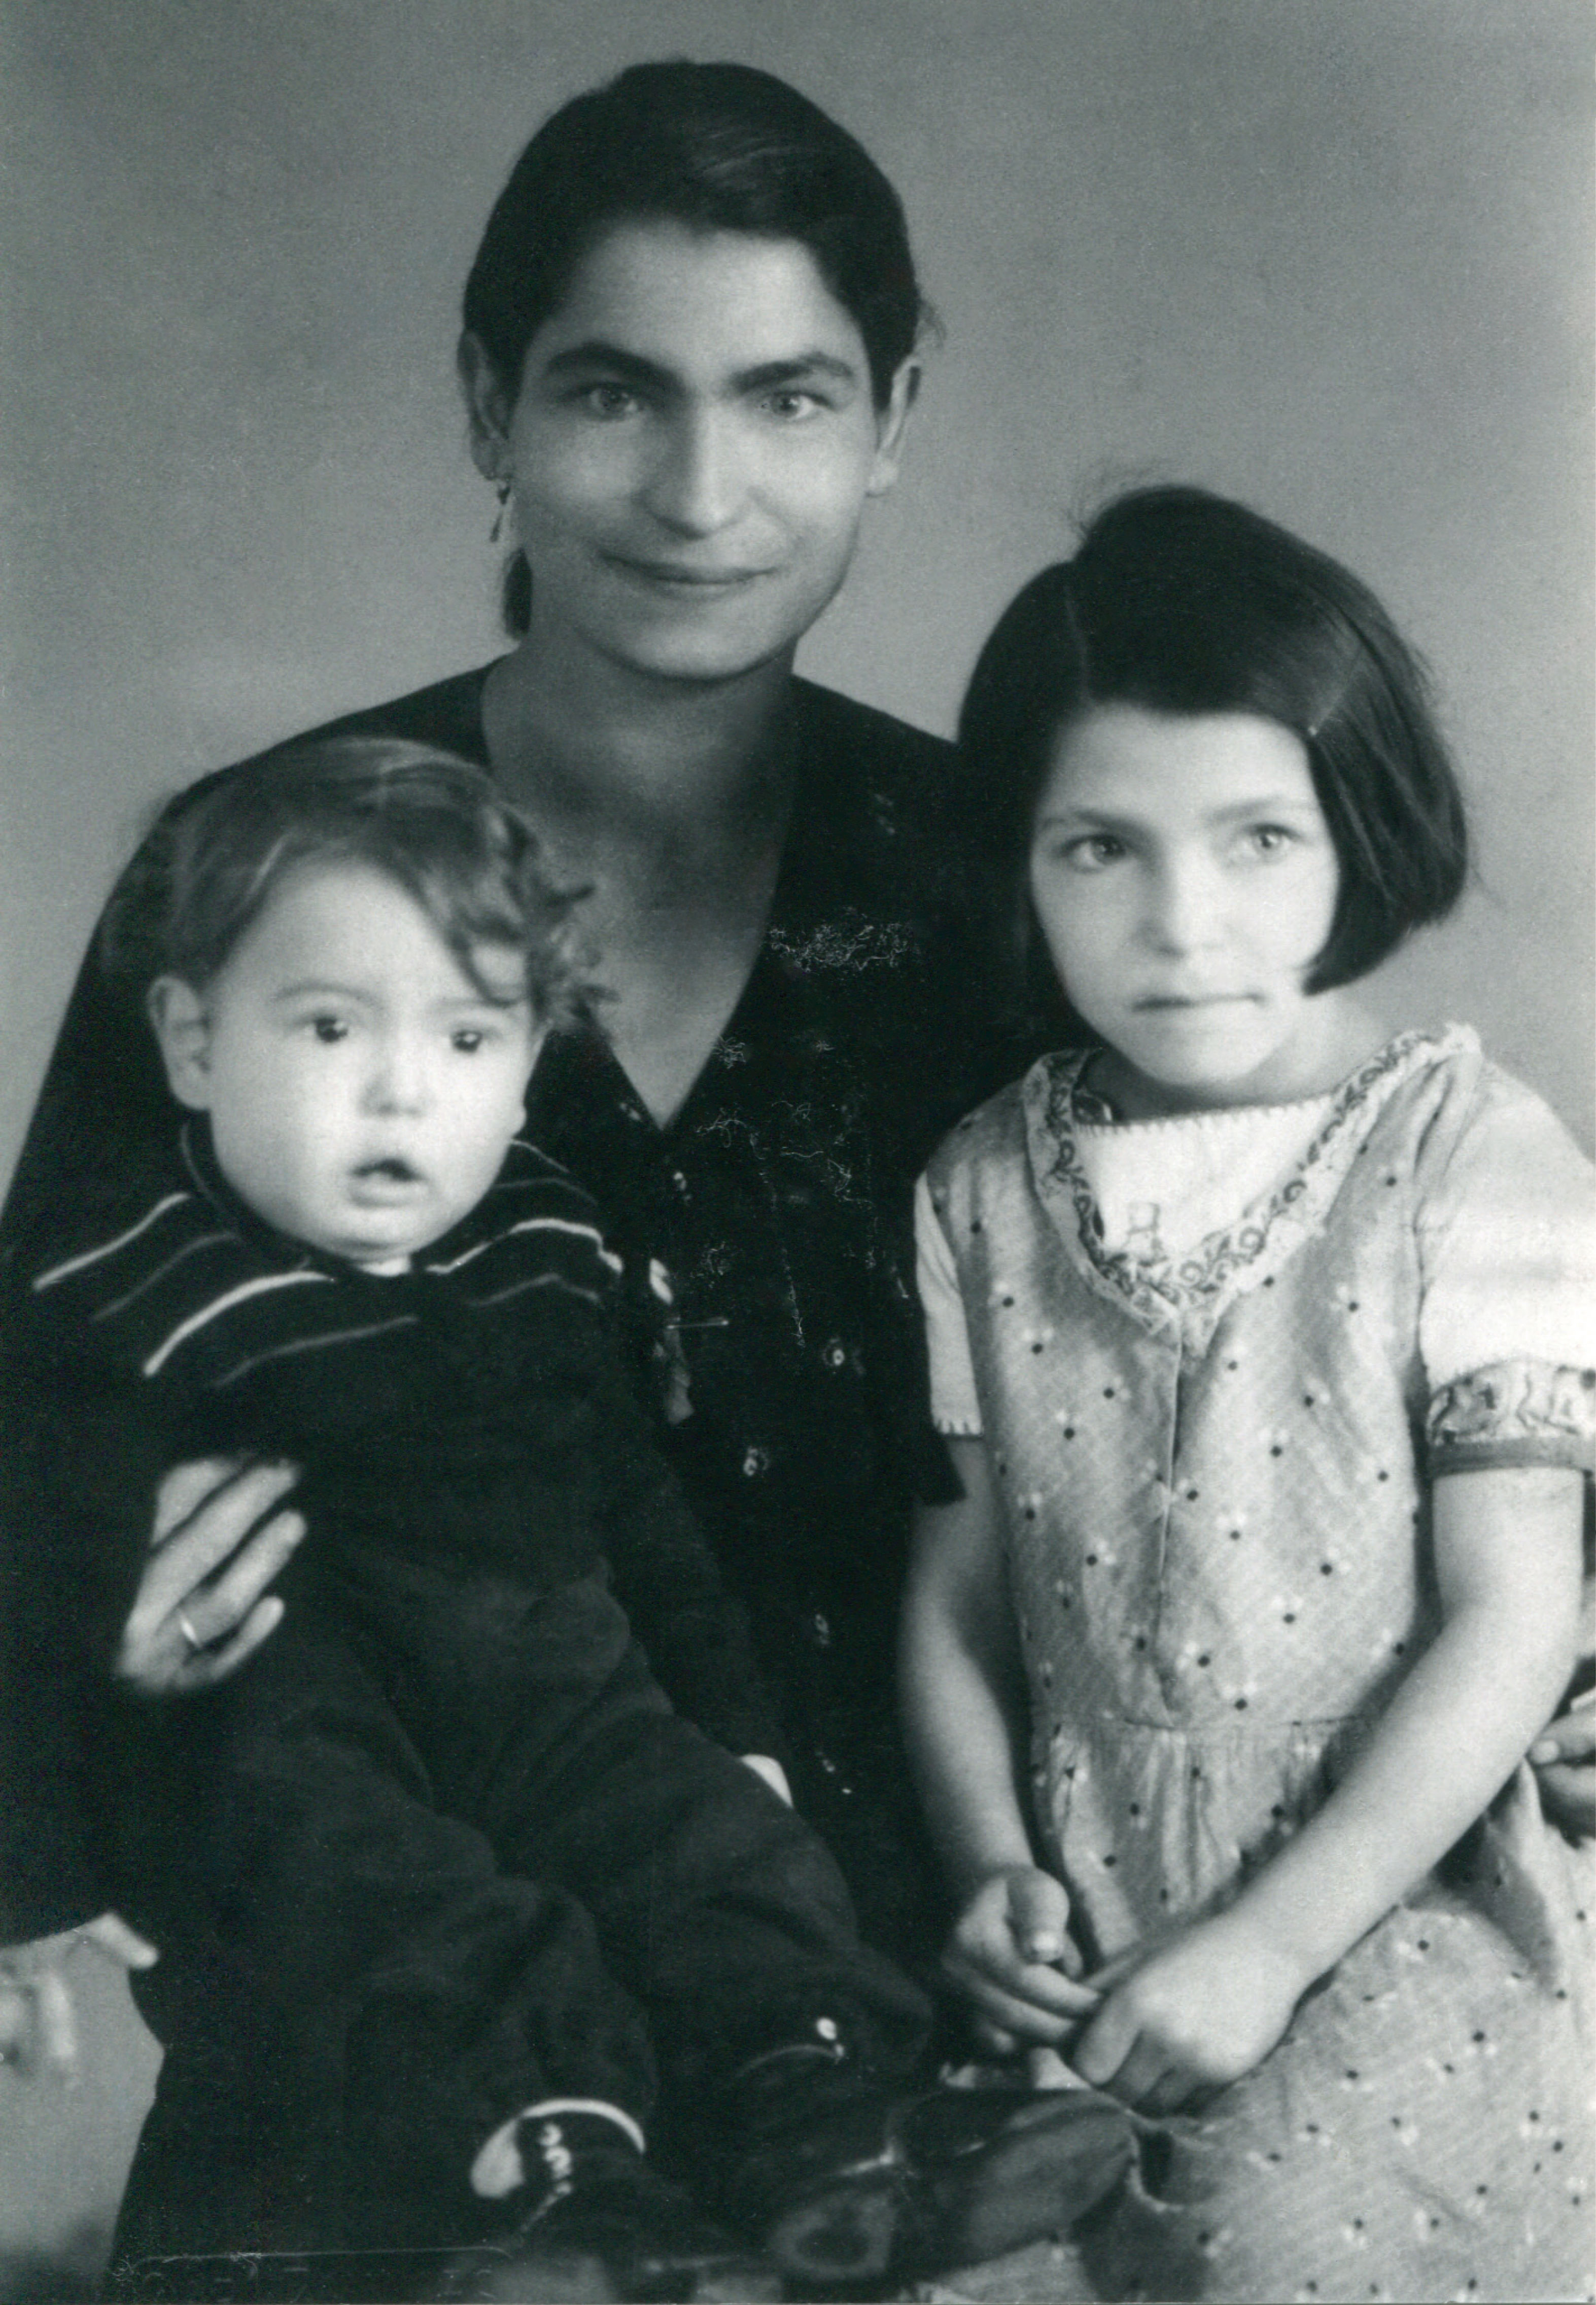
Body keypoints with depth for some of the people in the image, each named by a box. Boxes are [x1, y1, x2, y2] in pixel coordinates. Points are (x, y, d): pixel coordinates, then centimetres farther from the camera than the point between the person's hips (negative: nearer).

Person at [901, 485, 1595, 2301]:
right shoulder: (986, 1187, 4)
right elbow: (956, 1585, 9)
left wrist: (1269, 1941, -13)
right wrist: (992, 1863, -6)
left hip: (1382, 1905, -3)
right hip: (1086, 1932, 3)